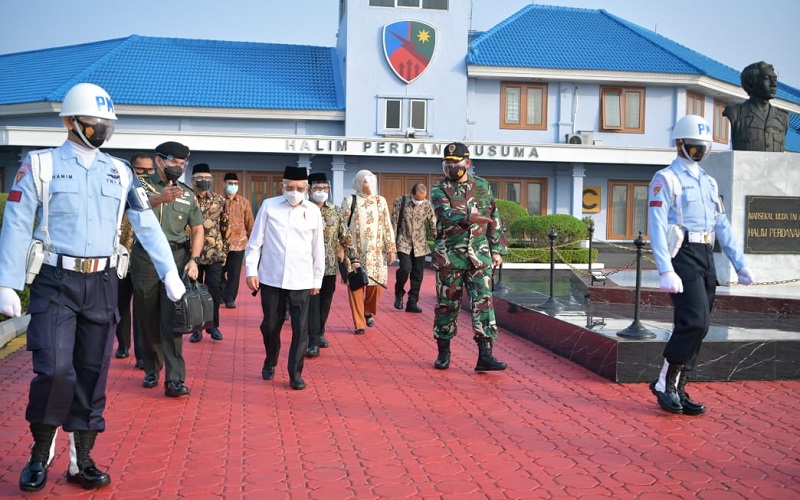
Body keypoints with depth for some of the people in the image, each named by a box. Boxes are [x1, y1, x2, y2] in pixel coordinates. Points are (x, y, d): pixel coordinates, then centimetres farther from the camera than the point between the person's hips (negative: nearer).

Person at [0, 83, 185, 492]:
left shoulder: (120, 173, 8)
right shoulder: (40, 165, -1)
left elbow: (146, 225, 7)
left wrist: (169, 272, -1)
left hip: (102, 284, 4)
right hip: (55, 282, -3)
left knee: (92, 375, 7)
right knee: (55, 371, -13)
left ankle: (82, 462, 18)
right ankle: (40, 454, 10)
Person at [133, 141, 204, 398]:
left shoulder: (188, 194, 10)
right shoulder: (142, 185, 0)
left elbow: (197, 229, 13)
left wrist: (194, 259, -3)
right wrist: (161, 198, -46)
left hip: (176, 257, 1)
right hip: (145, 258, -1)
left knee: (172, 318, -8)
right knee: (148, 318, 9)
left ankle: (174, 379, -10)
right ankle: (151, 369, 26)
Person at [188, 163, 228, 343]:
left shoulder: (220, 200, 4)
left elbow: (225, 227, 9)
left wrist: (224, 250, 6)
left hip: (215, 253, 1)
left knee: (214, 290, -1)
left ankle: (213, 325, 14)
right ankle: (196, 327, 16)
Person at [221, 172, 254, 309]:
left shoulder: (244, 202, 3)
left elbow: (249, 223, 8)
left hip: (238, 242, 0)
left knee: (234, 272, 2)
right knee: (220, 271, 9)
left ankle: (230, 298, 13)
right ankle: (219, 296, 27)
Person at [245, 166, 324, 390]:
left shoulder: (313, 211, 3)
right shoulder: (269, 206, 1)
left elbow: (318, 249, 8)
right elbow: (256, 240, 3)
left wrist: (317, 279, 11)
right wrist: (251, 270, -1)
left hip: (301, 281, 0)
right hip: (271, 278, 0)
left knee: (300, 328, -1)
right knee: (270, 325, 11)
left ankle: (295, 373, 10)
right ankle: (270, 363, 34)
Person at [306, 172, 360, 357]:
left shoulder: (335, 211, 6)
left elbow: (345, 236, 8)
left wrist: (354, 258, 2)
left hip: (330, 265, 4)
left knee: (325, 302, 13)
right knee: (312, 302, -7)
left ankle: (319, 333, 31)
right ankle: (313, 342, -6)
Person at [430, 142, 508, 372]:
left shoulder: (482, 186, 9)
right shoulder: (439, 189, 0)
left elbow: (494, 220, 13)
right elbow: (446, 214, -20)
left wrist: (497, 250, 8)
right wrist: (469, 218, -37)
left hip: (479, 256, 2)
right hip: (449, 256, -1)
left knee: (483, 301, -7)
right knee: (447, 304, 6)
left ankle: (485, 355, -8)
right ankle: (443, 353, 20)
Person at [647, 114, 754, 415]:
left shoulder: (708, 182, 19)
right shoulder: (666, 179, -5)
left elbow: (722, 226, 20)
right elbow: (657, 227, -14)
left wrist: (740, 265, 14)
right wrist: (665, 271, -23)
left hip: (706, 258, 8)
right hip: (682, 256, -8)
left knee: (695, 327, 6)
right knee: (695, 322, -16)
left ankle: (678, 390, 13)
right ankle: (665, 384, -2)